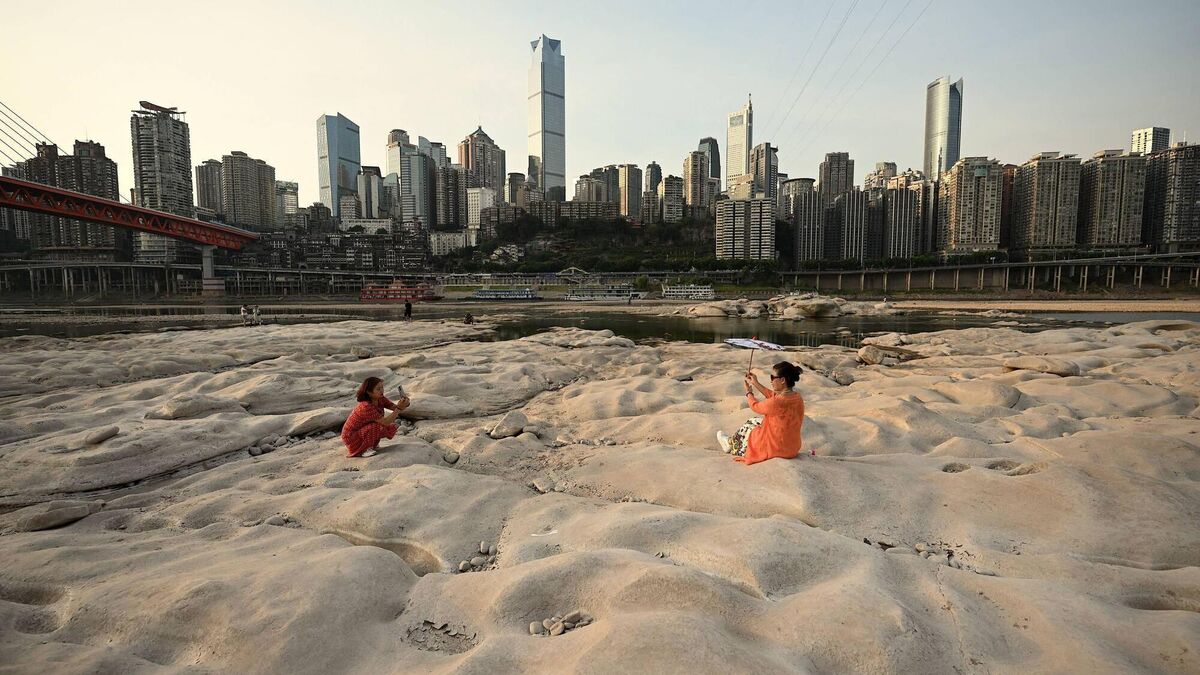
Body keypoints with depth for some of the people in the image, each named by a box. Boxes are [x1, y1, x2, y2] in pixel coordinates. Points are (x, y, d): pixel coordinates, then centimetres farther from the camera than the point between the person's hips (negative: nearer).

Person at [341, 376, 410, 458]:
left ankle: (372, 445, 11)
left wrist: (404, 404, -38)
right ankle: (364, 450, -11)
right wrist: (399, 408, -43)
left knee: (391, 427, -5)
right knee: (379, 426, -31)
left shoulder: (380, 399, -7)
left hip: (363, 431, 8)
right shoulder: (366, 406, -31)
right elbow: (385, 422, -36)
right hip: (351, 437, -8)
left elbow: (395, 407, -16)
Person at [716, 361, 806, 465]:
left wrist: (748, 391, 9)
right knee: (756, 422, 23)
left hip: (777, 448, -7)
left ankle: (731, 444, 47)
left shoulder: (777, 403, -31)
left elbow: (756, 406, -10)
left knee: (746, 428, 18)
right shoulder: (798, 397, -8)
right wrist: (756, 383, 14)